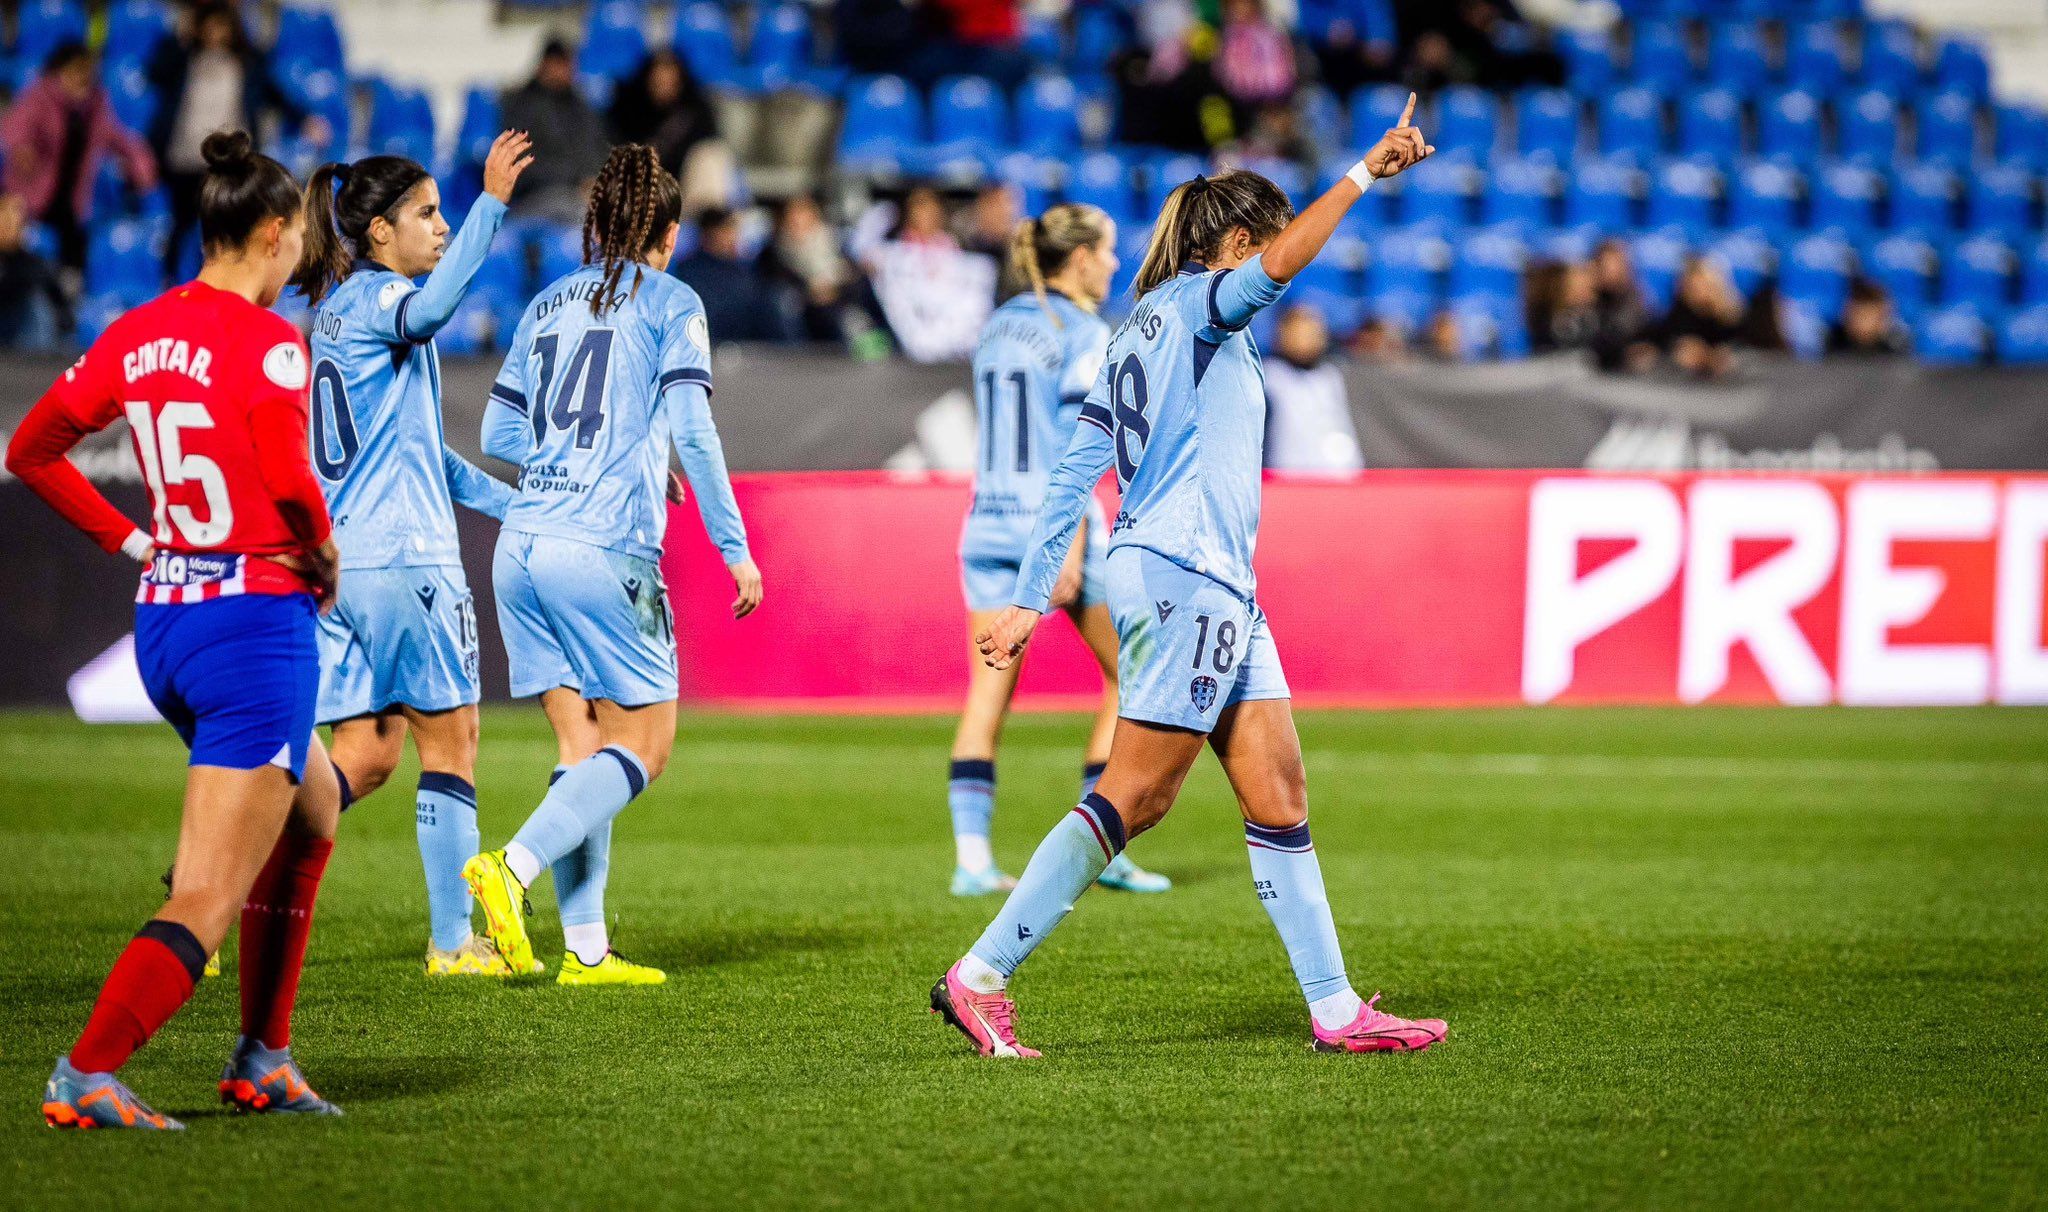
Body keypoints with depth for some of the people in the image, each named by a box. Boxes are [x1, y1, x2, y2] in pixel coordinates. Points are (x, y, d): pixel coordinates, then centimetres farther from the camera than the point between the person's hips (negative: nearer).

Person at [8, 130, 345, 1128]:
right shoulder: (266, 341, -13)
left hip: (162, 624, 9)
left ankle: (261, 1061, 28)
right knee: (209, 899, -7)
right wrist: (324, 556, -3)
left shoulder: (137, 333, 7)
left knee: (312, 815, 28)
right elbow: (290, 484, -23)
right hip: (255, 623, -9)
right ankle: (83, 1076, -19)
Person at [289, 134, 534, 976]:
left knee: (367, 755, 9)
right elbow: (429, 311, -35)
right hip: (402, 555, -8)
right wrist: (492, 202, -43)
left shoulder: (335, 308, 20)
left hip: (337, 558, 8)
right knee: (449, 741, 1)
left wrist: (509, 502, 29)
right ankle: (452, 941, 4)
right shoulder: (376, 297, -8)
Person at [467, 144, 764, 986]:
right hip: (605, 548, -6)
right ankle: (512, 866, -18)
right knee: (644, 744, 2)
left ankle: (585, 947, 3)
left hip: (522, 545, 6)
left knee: (583, 747, 9)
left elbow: (499, 433, 20)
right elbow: (692, 432, -8)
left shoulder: (547, 306, 17)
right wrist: (735, 549, -5)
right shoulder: (669, 303, 1)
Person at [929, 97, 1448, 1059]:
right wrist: (1363, 175, -28)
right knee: (1133, 794, -10)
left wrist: (1030, 598, 16)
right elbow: (1277, 267, -26)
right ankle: (979, 977, -8)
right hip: (1183, 572, -10)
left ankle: (1334, 1008, 7)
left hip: (1217, 583, 10)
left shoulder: (1139, 331, 20)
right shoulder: (1193, 303, -4)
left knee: (1277, 794, 7)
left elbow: (1072, 475, 17)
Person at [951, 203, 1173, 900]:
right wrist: (1072, 546, -16)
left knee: (988, 695, 3)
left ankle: (972, 858, -5)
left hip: (990, 524, 6)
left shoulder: (997, 327, 14)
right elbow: (1076, 446, -13)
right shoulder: (1084, 332, -6)